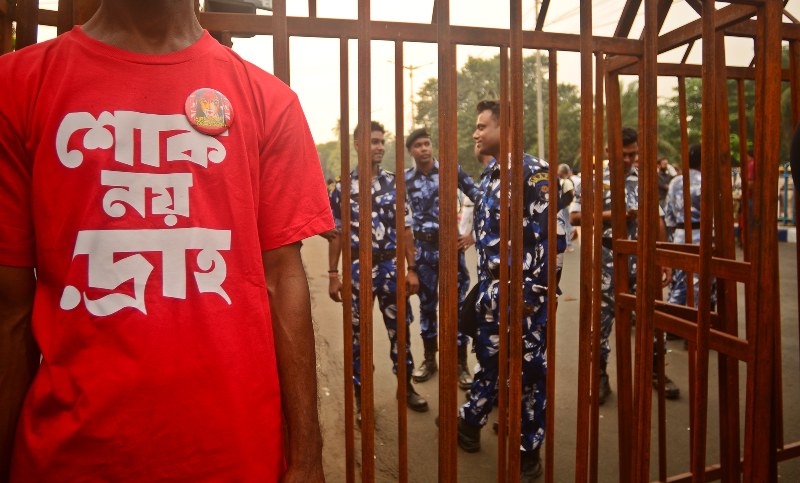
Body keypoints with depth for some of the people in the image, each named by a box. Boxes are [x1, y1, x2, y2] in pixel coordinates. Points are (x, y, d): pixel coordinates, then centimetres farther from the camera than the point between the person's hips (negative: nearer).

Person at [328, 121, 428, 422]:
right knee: (359, 334, 6)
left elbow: (405, 229, 6)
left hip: (391, 267, 2)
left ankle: (406, 386, 28)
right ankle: (361, 396, 20)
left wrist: (411, 269, 2)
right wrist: (333, 275, -3)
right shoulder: (343, 186, -1)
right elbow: (336, 233, 0)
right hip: (357, 269, -2)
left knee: (400, 329, 9)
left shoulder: (394, 183, 6)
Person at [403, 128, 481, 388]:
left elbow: (478, 196, -1)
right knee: (427, 303, 10)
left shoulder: (450, 169, -3)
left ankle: (461, 363, 11)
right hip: (423, 247, 2)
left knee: (457, 303, 0)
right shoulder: (405, 179, 2)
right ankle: (429, 359, 25)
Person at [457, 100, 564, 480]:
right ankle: (469, 424, 37)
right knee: (488, 359, 20)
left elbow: (549, 235, -17)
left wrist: (532, 291, -18)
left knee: (528, 369, 6)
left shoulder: (533, 172, -13)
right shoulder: (489, 174, 12)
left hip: (524, 290, -7)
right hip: (493, 288, 7)